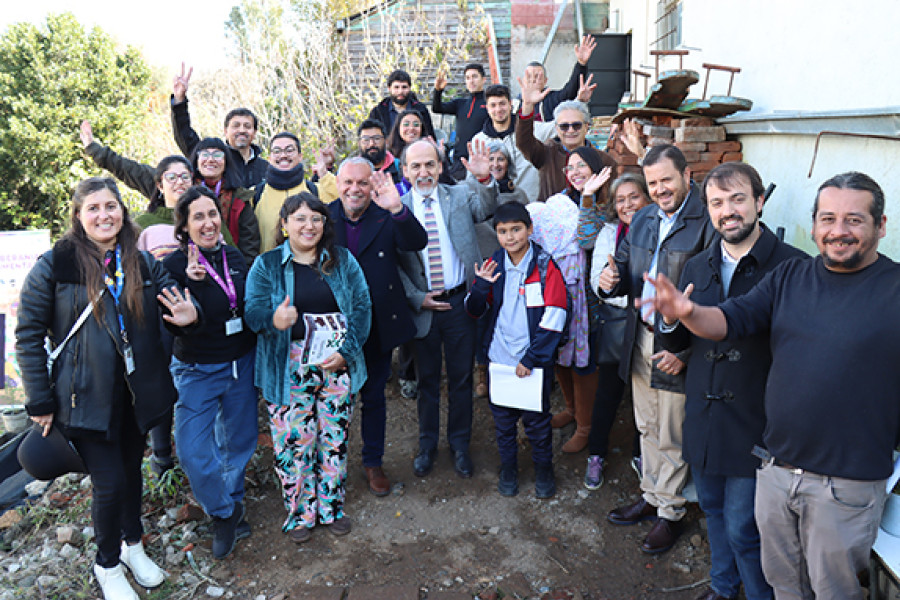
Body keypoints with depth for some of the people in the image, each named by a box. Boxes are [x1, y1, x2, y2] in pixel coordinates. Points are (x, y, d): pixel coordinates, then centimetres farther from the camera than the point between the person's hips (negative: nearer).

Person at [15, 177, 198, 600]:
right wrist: (40, 402, -8)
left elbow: (172, 303, 12)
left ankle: (133, 544, 43)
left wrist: (188, 313, -14)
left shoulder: (143, 263, 3)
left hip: (137, 393, 4)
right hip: (87, 397, -4)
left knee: (131, 468, 19)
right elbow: (28, 334, -7)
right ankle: (107, 565, 27)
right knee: (109, 482, 0)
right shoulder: (54, 265, -9)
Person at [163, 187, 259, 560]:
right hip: (196, 371, -3)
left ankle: (234, 503, 39)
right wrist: (189, 281, -32)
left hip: (241, 364, 4)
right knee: (193, 452, -8)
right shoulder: (174, 266, -12)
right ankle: (223, 513, 18)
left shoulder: (234, 256, 2)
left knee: (238, 441, 15)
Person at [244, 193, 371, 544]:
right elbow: (252, 312, -7)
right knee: (294, 442, 2)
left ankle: (332, 507, 30)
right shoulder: (266, 265, 1)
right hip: (288, 369, -2)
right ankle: (300, 512, 24)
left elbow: (362, 307, 3)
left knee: (335, 438, 10)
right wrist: (274, 320, -31)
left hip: (338, 365, 2)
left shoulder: (343, 261, 5)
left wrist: (346, 351, -9)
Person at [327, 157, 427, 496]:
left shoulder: (387, 218, -5)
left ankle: (373, 462, 35)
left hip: (378, 327, 0)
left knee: (374, 397, 16)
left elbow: (417, 243, -22)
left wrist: (397, 209, -39)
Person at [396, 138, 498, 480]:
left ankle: (460, 445, 31)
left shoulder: (460, 196, 0)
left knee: (461, 378, 12)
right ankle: (427, 445, 34)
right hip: (423, 306, 0)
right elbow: (394, 264, 0)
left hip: (460, 302, 0)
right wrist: (417, 298, -10)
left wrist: (485, 179, -39)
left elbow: (486, 209, -21)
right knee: (427, 380, 15)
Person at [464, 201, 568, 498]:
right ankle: (508, 468, 37)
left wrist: (531, 359, -14)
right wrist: (480, 286, -16)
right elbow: (474, 311, 5)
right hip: (499, 357, 3)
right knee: (502, 416, 15)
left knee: (536, 419, 10)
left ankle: (543, 469, 34)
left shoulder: (545, 266, -10)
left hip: (534, 360, -3)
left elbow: (554, 317, -13)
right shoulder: (493, 265, 1)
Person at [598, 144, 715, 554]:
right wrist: (610, 278, -9)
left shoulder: (707, 224, -17)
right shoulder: (642, 220, 8)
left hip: (678, 348, -7)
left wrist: (686, 350, -22)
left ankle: (670, 512, 28)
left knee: (672, 437, 8)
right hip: (640, 340, 7)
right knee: (647, 428, 21)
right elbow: (624, 266, 16)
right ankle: (652, 496, 40)